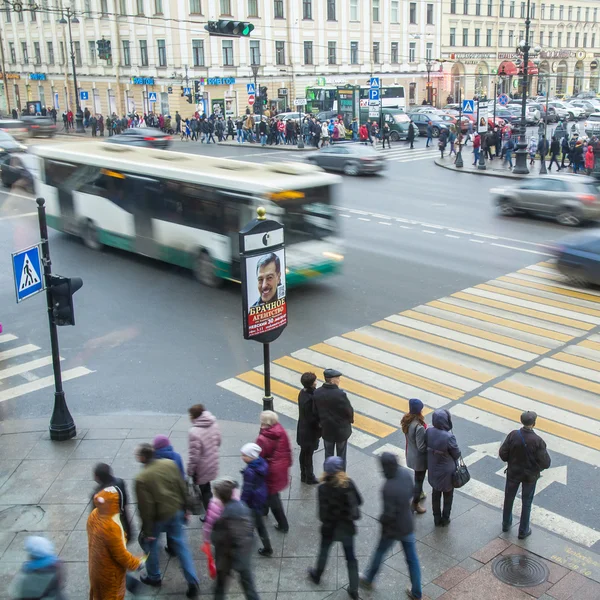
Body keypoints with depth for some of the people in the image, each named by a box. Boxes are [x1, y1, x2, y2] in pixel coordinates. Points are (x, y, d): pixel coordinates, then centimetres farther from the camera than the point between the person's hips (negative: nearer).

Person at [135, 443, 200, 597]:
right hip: (175, 511, 4)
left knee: (149, 542, 23)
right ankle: (193, 582, 14)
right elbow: (182, 488, -1)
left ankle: (154, 577, 39)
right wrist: (184, 509, 13)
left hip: (158, 517, -4)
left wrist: (147, 530, -9)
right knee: (181, 545, 14)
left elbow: (145, 507, -19)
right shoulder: (170, 464, -9)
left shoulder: (141, 478, -24)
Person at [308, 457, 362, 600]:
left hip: (330, 527, -1)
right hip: (347, 526, 1)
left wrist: (325, 520, 2)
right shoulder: (348, 483, -15)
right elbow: (359, 501, -5)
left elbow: (323, 511, -17)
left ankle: (317, 576, 49)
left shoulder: (323, 487, -20)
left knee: (324, 551, 26)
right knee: (351, 557, 15)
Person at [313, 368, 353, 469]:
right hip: (341, 430, -4)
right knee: (341, 456, 15)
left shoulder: (317, 393, -12)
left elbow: (316, 411, -3)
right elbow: (349, 411, -16)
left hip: (326, 430, 4)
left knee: (328, 455, 20)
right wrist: (351, 420, 5)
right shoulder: (340, 394, -27)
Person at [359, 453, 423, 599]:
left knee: (379, 553, 21)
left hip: (393, 528, -5)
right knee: (412, 558, 18)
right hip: (408, 525, 5)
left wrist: (381, 520, -7)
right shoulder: (405, 473, -15)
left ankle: (368, 580, 44)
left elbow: (389, 514, -27)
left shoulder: (388, 489, -35)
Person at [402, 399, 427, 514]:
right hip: (419, 458, -8)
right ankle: (415, 504, 28)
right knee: (419, 480, 13)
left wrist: (426, 434, 6)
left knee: (418, 477, 31)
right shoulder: (419, 427, -35)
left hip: (411, 454, 8)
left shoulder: (407, 420, -9)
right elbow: (421, 447, -28)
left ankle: (419, 494, 53)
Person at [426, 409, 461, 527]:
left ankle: (437, 518, 39)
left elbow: (426, 448, -2)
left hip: (433, 469, 4)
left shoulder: (428, 432, -17)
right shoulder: (449, 437, -32)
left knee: (436, 493, 24)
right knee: (448, 495, 20)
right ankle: (445, 519, 35)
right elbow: (457, 454, -18)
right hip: (446, 471, -4)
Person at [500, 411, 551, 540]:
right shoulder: (537, 441, -27)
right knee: (526, 503, 17)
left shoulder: (513, 435, -20)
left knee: (509, 498, 23)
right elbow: (545, 463, -22)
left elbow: (503, 454, -13)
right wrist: (536, 468, 0)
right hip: (530, 476, -2)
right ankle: (523, 531, 31)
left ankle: (506, 524, 42)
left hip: (513, 472, 2)